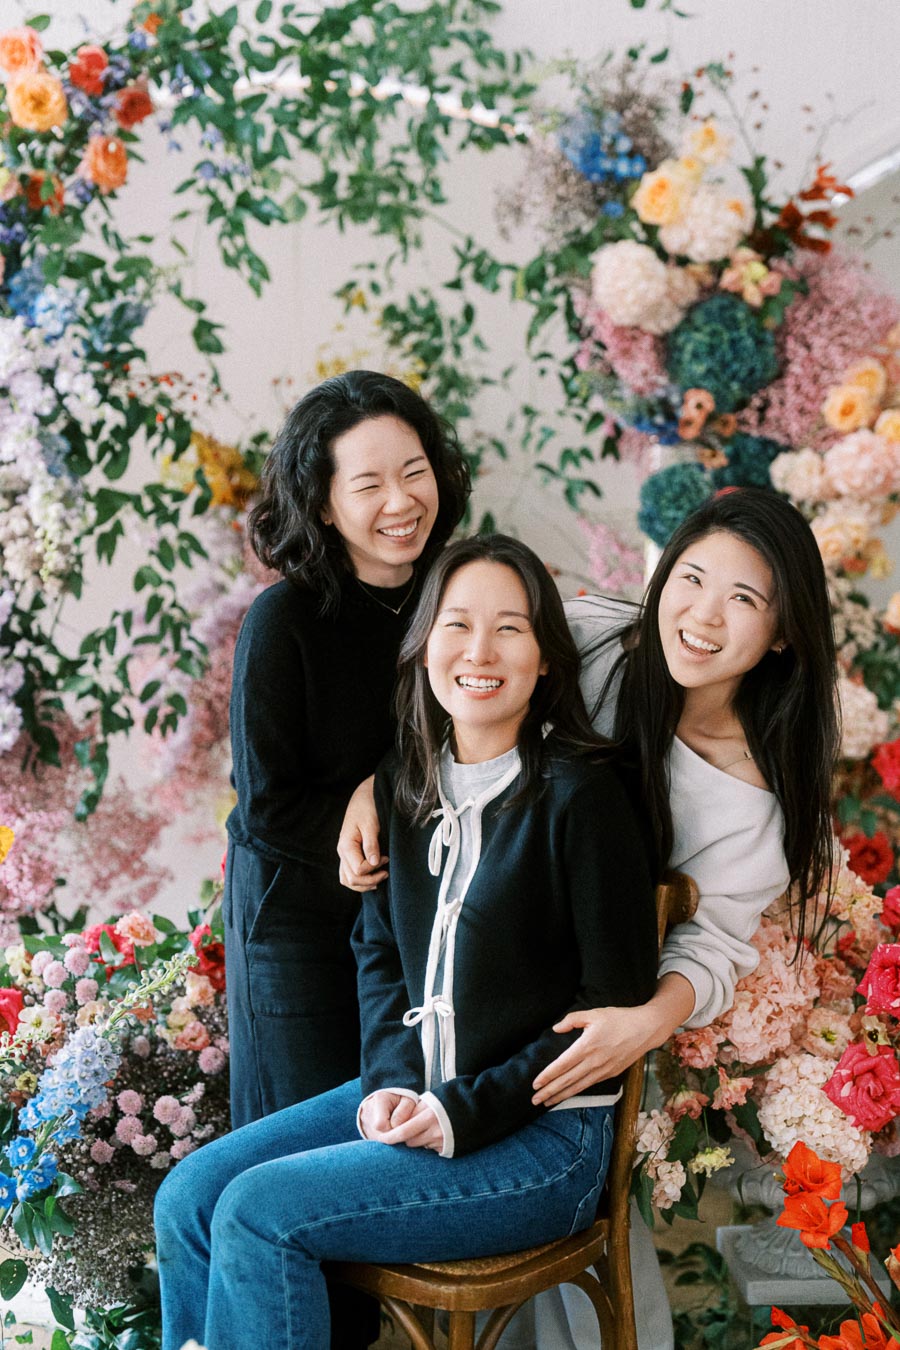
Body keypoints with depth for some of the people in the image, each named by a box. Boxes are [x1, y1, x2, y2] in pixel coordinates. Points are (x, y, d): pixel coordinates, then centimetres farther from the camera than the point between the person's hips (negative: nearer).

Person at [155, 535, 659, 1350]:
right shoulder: (407, 784, 7)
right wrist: (392, 1083, -3)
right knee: (187, 1199, -4)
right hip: (414, 1095, 7)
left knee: (258, 1212, -18)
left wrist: (467, 1112, -16)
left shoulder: (580, 795, -15)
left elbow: (616, 1000, -14)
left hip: (543, 1132, -7)